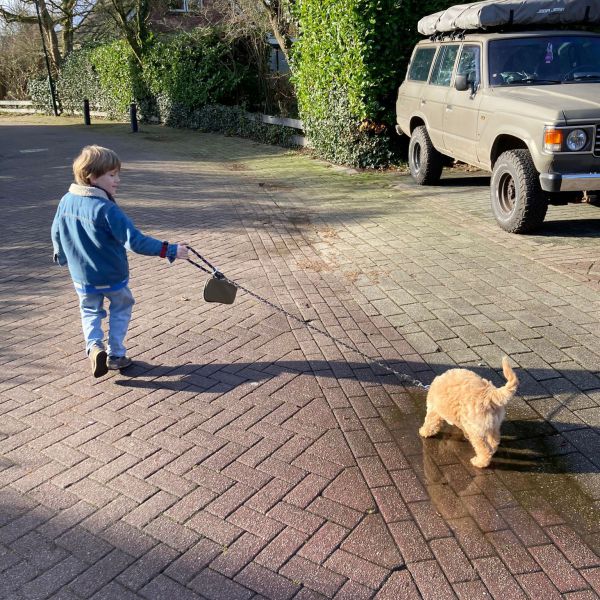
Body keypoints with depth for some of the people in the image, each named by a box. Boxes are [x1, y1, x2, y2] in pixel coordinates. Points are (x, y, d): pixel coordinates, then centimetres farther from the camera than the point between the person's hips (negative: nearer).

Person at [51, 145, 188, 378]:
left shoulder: (66, 201, -6)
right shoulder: (106, 209, -26)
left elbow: (56, 233, 8)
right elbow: (135, 240, -31)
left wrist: (62, 257, 28)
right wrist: (169, 250, -28)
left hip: (82, 277, 5)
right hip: (112, 277, -5)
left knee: (90, 311, 24)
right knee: (121, 308, 20)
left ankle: (94, 346, 1)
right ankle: (116, 354, 23)